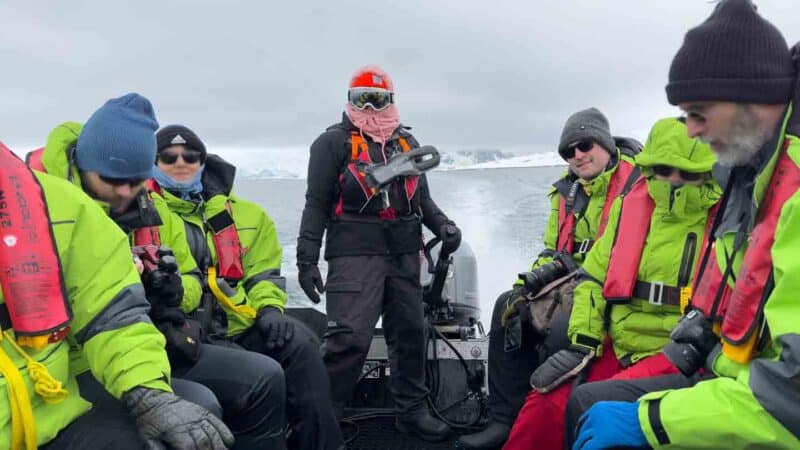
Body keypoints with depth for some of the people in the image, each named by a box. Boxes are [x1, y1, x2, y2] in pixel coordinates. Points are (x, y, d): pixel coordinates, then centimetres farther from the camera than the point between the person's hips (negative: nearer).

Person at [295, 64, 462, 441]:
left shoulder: (407, 142, 18)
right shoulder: (333, 142, 2)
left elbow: (421, 197, 24)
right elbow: (316, 204, -2)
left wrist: (442, 225, 5)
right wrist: (306, 260, -7)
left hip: (403, 254, 6)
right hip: (354, 253, -5)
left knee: (410, 332, 11)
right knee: (350, 336, -15)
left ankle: (412, 409, 27)